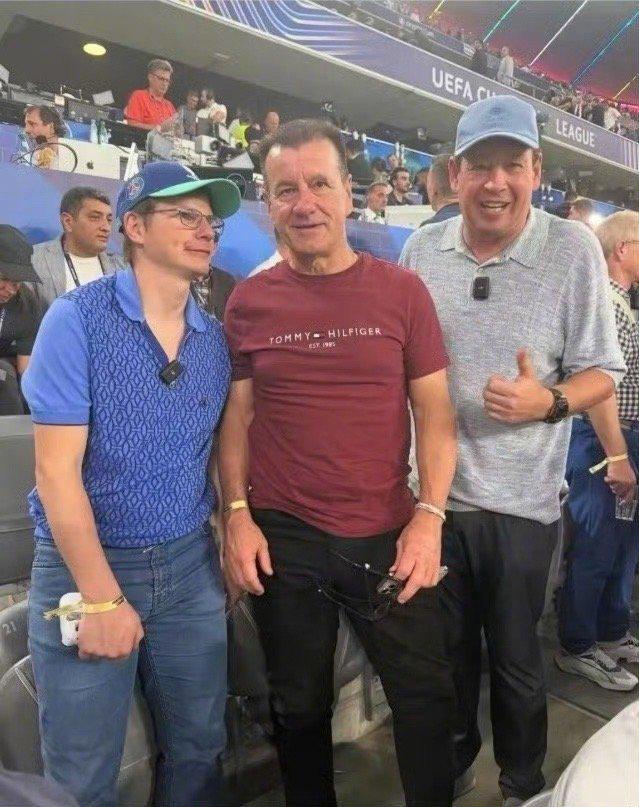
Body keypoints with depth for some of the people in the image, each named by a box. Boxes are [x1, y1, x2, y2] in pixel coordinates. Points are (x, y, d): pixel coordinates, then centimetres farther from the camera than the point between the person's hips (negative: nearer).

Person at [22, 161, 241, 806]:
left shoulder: (214, 338, 3)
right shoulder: (78, 318, -12)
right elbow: (56, 471, -15)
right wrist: (102, 598, -15)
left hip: (190, 566, 5)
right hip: (83, 566, -4)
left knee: (197, 753, 17)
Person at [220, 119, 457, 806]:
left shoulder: (401, 291, -2)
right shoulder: (249, 301, 0)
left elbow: (434, 410, -2)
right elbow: (238, 416, 4)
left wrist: (429, 517, -10)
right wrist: (236, 515, -5)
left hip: (389, 537, 0)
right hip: (282, 541, 1)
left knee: (425, 697, 14)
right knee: (299, 708, 19)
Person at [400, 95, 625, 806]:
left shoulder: (574, 249, -8)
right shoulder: (422, 251, 0)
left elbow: (601, 374, -5)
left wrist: (549, 402, -25)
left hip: (522, 499, -2)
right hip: (436, 490, 3)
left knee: (515, 657, 15)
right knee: (448, 648, 21)